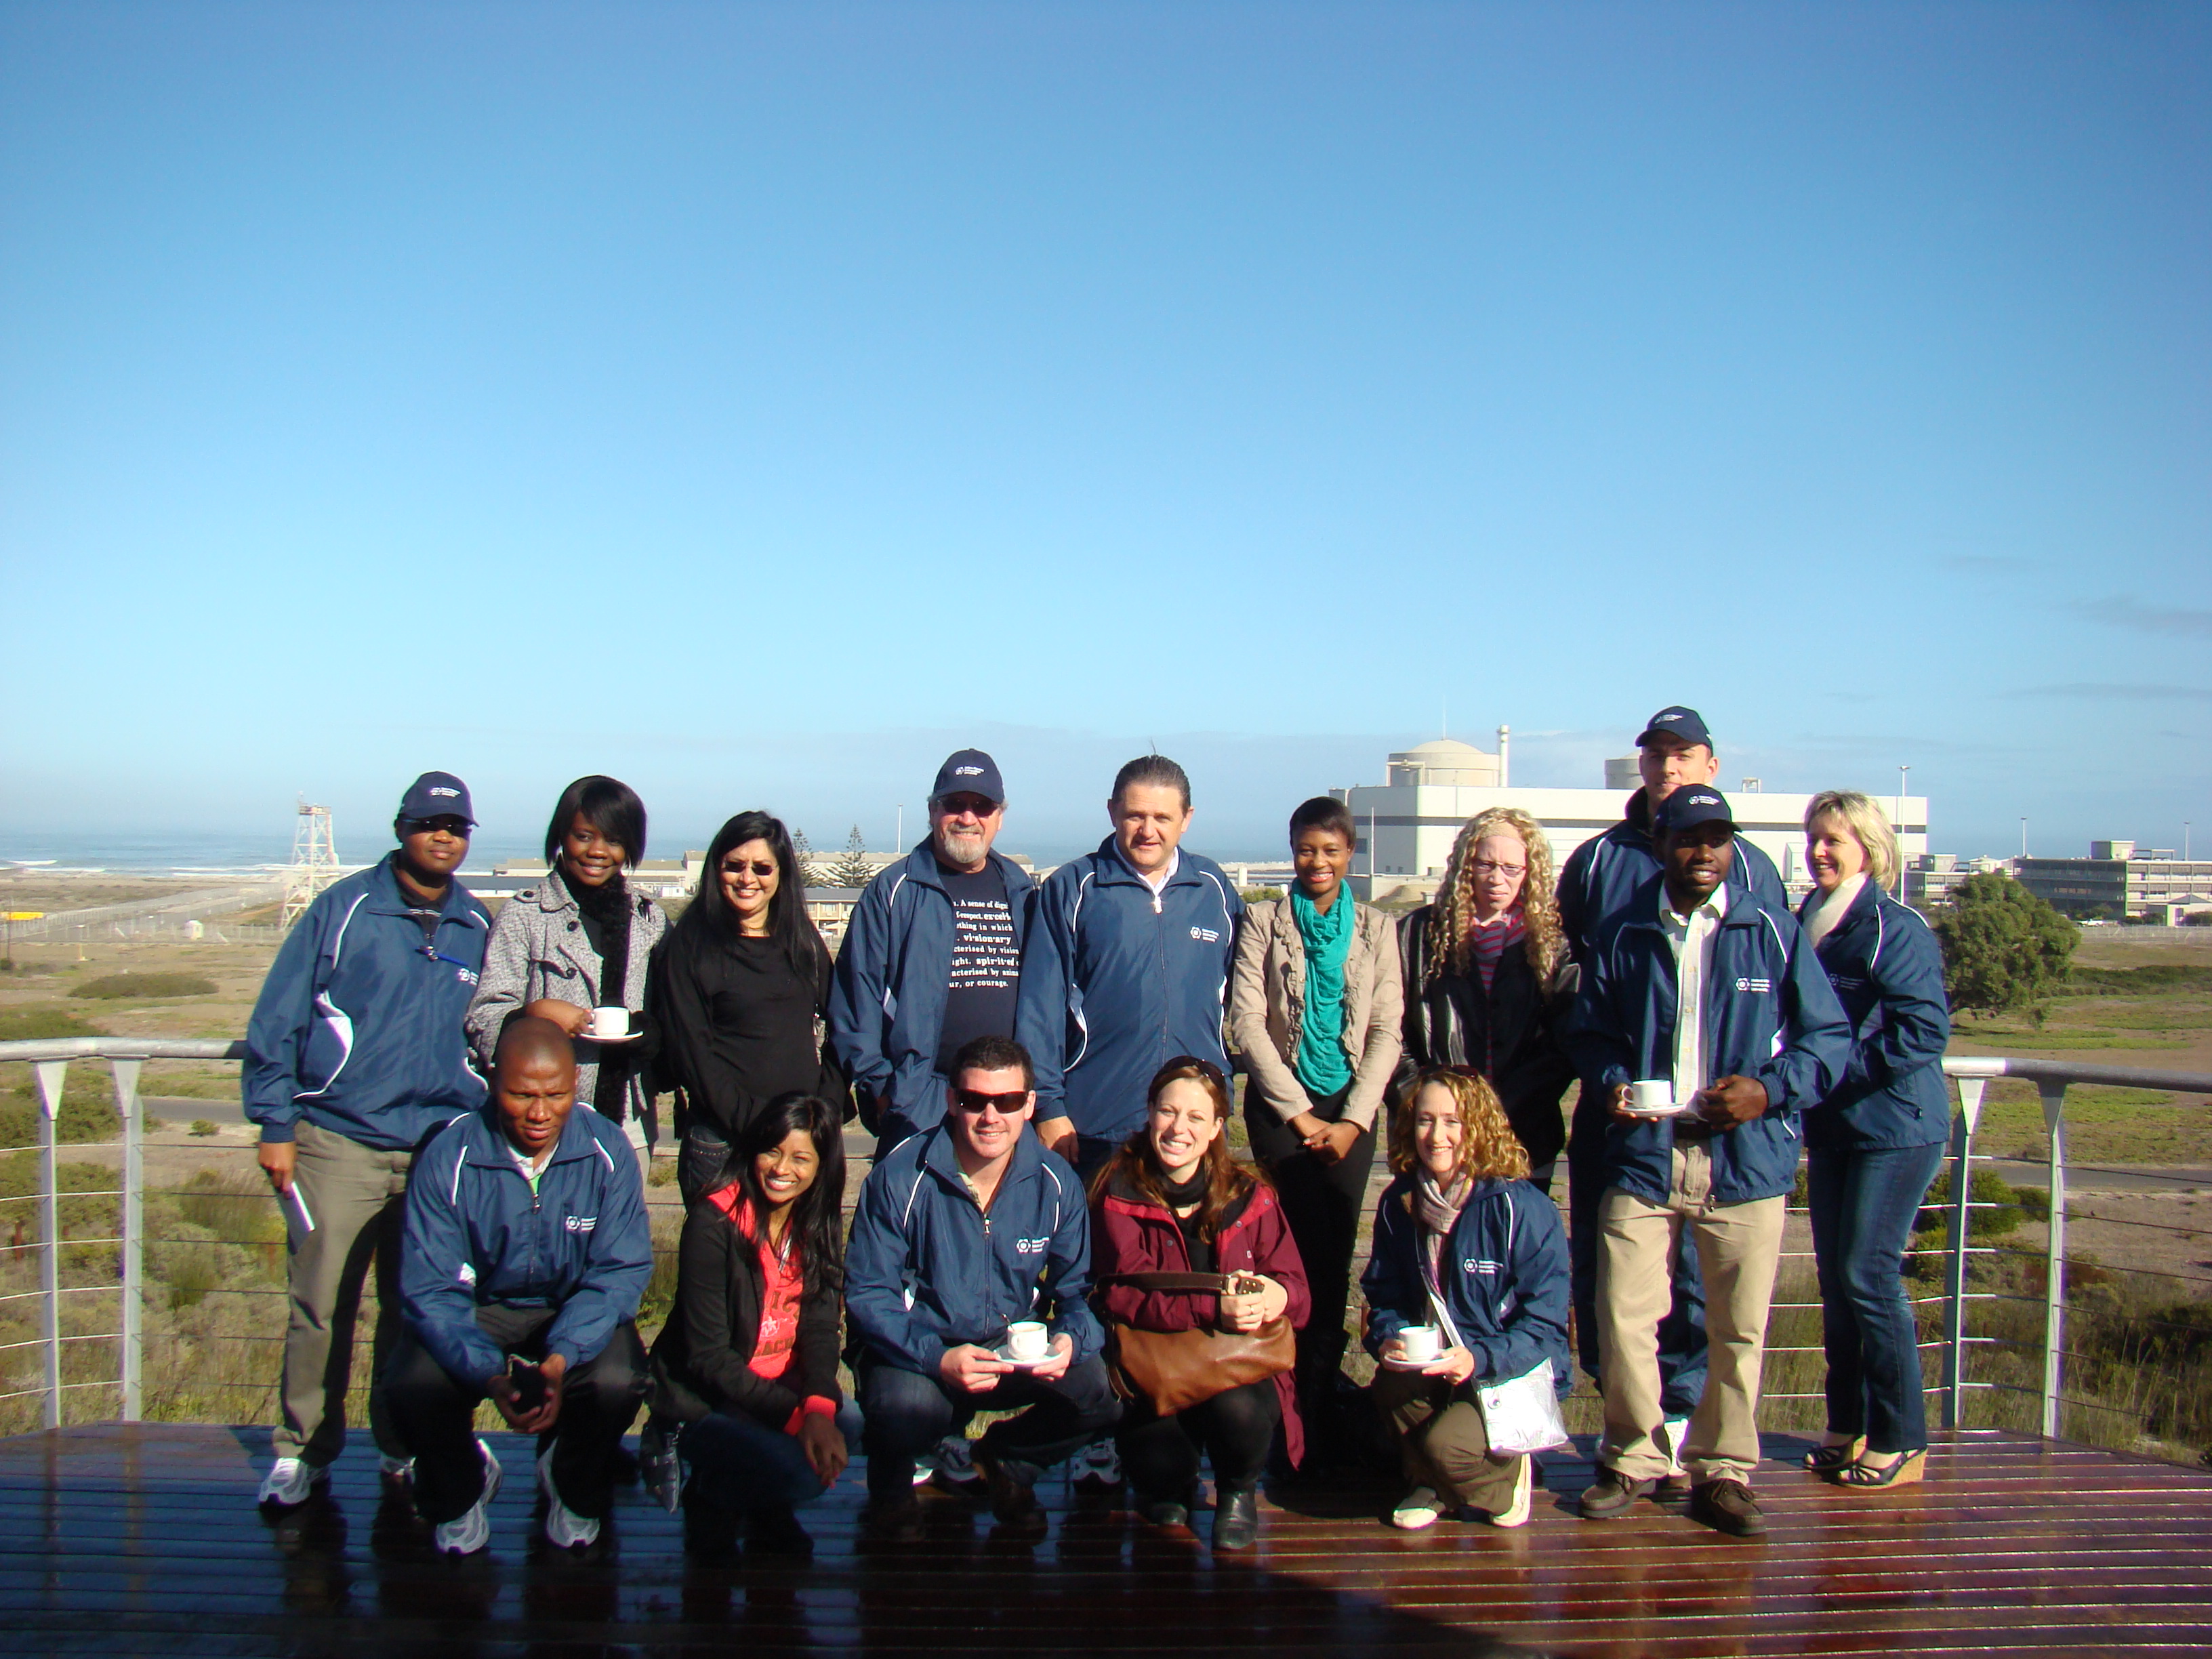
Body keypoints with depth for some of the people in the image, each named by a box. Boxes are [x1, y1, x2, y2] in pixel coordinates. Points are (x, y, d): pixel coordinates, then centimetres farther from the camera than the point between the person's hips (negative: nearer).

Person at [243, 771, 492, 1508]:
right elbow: (277, 1018, 0)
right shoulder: (345, 908, -1)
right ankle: (303, 1449, 13)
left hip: (440, 1148, 3)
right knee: (320, 1303, -2)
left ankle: (405, 1448, 22)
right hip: (339, 1142, -3)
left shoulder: (477, 928, 10)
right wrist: (275, 1124, -5)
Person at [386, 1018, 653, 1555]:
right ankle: (460, 1492, 8)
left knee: (617, 1381, -30)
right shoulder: (448, 1156, -18)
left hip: (578, 1314, 0)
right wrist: (490, 1376, -34)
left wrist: (560, 1359, -32)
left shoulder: (607, 1150, -16)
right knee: (413, 1387, -28)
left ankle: (576, 1491, 7)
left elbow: (622, 1271, -15)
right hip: (476, 1312, 0)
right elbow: (430, 1289, -18)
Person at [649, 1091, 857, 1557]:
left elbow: (820, 1328, -4)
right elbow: (708, 1356, -17)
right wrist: (794, 1413, -25)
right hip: (706, 1403, -5)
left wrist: (820, 1407, -24)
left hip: (784, 1392, 5)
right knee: (797, 1472, -28)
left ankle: (763, 1509, 7)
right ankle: (709, 1498, 4)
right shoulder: (714, 1222, -16)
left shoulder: (818, 1225, 2)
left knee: (843, 1439, -23)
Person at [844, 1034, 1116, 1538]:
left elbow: (1079, 1290, 1)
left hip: (1020, 1354, 3)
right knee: (907, 1406, -36)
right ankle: (891, 1482, 5)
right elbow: (868, 1293, -13)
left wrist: (1070, 1340, -24)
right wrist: (938, 1358, -29)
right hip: (918, 1348, -3)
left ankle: (1006, 1462, 11)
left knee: (1099, 1389, -24)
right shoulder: (900, 1177, -14)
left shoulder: (1055, 1182, -6)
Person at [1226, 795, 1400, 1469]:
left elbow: (1387, 1030, 4)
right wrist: (1299, 1113, -8)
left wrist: (1353, 1119, -6)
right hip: (1281, 1102, -2)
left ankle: (1319, 1410, 11)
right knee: (1309, 1251, -8)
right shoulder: (1264, 921, 2)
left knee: (1336, 1255, 0)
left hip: (1350, 1107, 2)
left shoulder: (1376, 929, 8)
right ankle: (1310, 1409, 1)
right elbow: (1247, 1020, -4)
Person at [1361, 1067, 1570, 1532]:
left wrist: (1480, 1359, -31)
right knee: (1390, 1387, -28)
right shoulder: (1398, 1204, 0)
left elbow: (1545, 1323, -15)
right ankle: (1430, 1482, 6)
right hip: (1430, 1365, 5)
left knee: (1446, 1443, -29)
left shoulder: (1521, 1208, -16)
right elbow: (1384, 1296, 7)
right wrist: (1389, 1338, -16)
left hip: (1511, 1373, -4)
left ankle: (1507, 1476, 9)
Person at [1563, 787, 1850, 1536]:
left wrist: (1772, 1089, -12)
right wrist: (1613, 1082, -4)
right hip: (1643, 1154, 1)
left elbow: (1829, 1037, 4)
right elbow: (1589, 1032, 16)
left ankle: (1722, 1470, 23)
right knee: (1623, 1318, -3)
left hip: (1746, 1158, 0)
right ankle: (1632, 1459, 17)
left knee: (1738, 1327, 7)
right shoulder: (1624, 935, 8)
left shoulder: (1773, 932, 3)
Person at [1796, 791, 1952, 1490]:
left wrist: (1839, 1068, -19)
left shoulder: (1897, 930, -13)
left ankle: (1901, 1443, 5)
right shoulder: (1806, 925, 10)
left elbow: (1925, 1031, -19)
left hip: (1895, 1128, -7)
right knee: (1835, 1278, 10)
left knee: (1868, 1276, -7)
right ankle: (1848, 1426, 22)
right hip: (1830, 1128, 7)